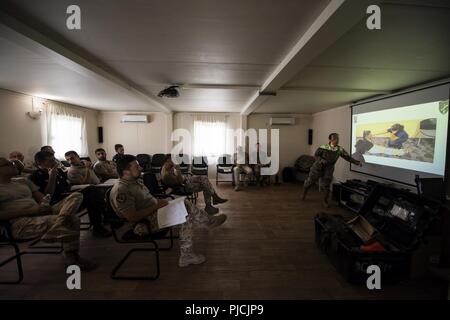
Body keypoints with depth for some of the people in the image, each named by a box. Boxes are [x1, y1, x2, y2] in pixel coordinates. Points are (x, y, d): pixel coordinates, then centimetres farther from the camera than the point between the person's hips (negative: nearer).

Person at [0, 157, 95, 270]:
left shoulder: (23, 181, 25)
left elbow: (42, 198, 19)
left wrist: (45, 205, -6)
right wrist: (30, 210, -18)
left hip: (42, 213, 6)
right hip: (20, 224, -6)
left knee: (76, 196, -14)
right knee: (71, 219, -30)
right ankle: (72, 259, -13)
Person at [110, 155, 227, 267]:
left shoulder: (135, 181, 10)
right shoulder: (121, 191, -21)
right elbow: (132, 217, -27)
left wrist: (158, 201, 0)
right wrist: (156, 206, -23)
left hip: (154, 212, 10)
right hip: (146, 224, -10)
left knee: (187, 214, -4)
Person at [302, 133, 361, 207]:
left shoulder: (340, 149, -9)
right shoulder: (323, 147, -16)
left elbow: (348, 157, -3)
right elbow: (316, 155, -7)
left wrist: (357, 162, -11)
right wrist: (321, 160, -23)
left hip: (328, 170, 2)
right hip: (318, 167, -1)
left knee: (326, 186, 2)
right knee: (310, 181, 7)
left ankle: (325, 200, 25)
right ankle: (304, 194, 33)